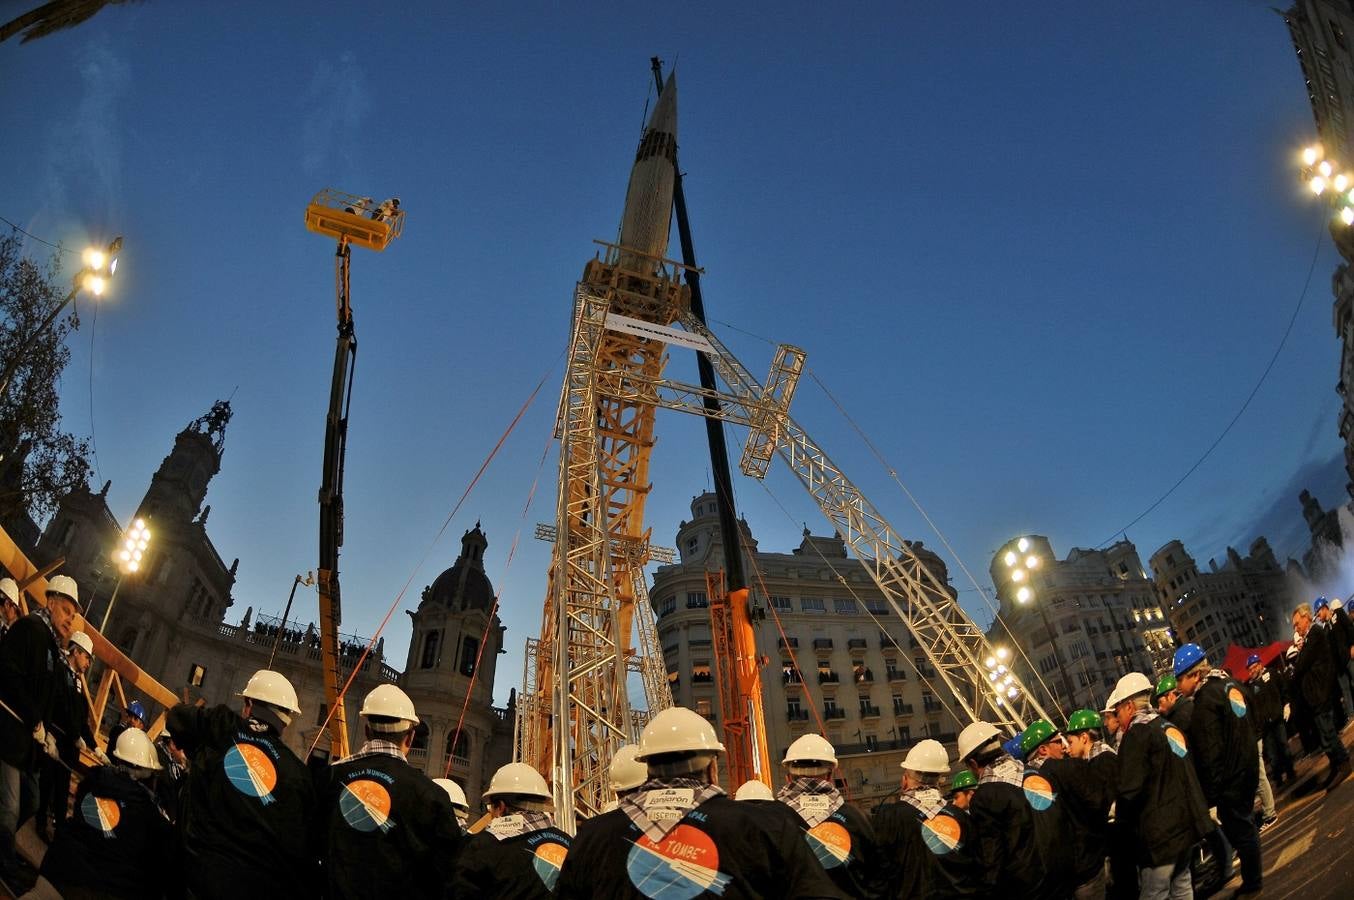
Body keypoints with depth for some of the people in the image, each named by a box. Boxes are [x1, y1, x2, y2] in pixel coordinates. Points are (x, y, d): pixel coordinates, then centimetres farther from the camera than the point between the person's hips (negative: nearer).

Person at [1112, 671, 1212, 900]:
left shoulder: (1137, 732, -15)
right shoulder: (1170, 726, 12)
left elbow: (1129, 788, -20)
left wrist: (1122, 822, -5)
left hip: (1160, 830, -9)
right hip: (1185, 822, 9)